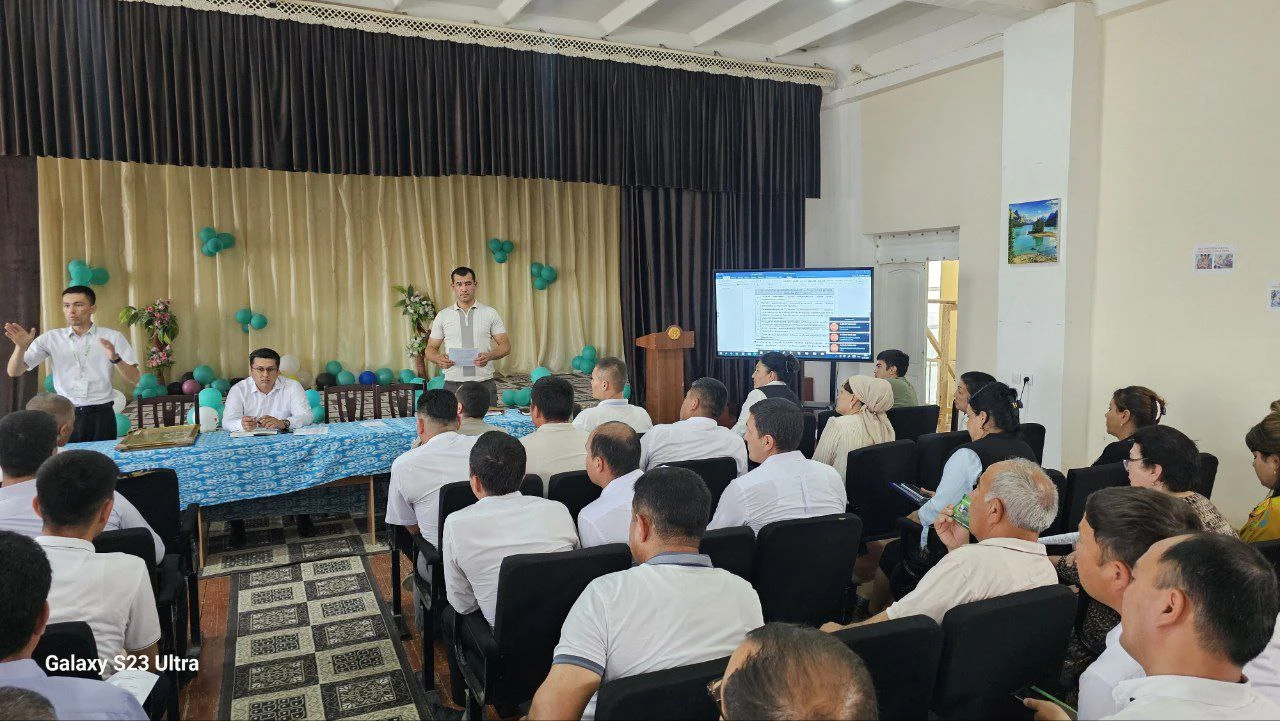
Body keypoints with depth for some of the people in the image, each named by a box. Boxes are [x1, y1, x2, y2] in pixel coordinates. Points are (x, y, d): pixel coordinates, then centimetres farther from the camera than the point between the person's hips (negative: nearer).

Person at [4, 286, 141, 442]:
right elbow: (14, 372, 5)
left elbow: (135, 378, -4)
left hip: (101, 415, -1)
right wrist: (20, 347, -14)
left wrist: (115, 359, -22)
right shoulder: (50, 338, 7)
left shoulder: (112, 337, 2)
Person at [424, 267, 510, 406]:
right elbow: (430, 348, 11)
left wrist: (489, 356, -15)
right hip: (453, 384, 0)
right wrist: (438, 358, -12)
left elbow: (505, 345, 5)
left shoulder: (490, 313, 6)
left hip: (484, 383, 0)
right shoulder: (442, 316, 9)